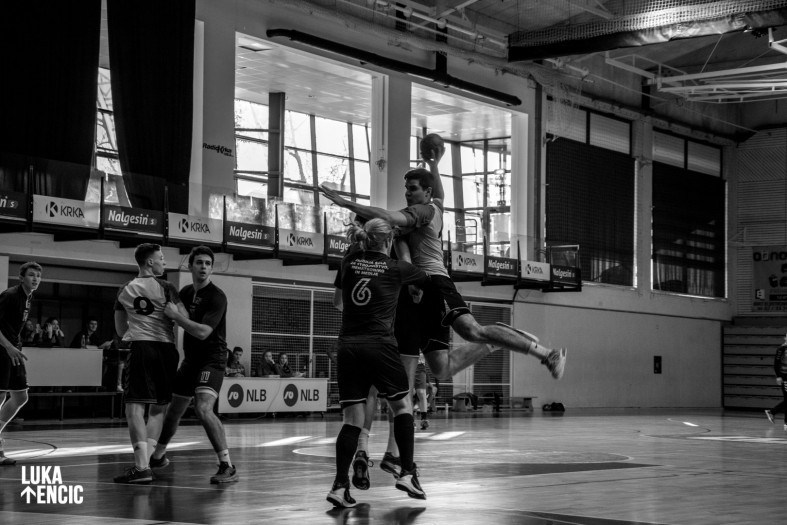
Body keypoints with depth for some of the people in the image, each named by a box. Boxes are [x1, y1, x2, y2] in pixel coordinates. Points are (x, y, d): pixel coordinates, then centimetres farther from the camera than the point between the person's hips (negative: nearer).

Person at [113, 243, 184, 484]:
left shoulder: (124, 291, 12)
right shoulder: (166, 288, 0)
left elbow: (121, 331, 19)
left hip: (140, 347, 0)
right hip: (166, 349, 0)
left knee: (135, 407, -4)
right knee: (159, 408, 13)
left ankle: (142, 466, -15)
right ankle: (145, 461, 9)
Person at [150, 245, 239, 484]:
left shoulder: (216, 297, -16)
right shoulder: (186, 292, 7)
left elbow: (202, 332, -26)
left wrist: (175, 315, -22)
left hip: (212, 360, -8)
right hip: (190, 360, 8)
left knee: (203, 408, -27)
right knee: (173, 410, 18)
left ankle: (228, 467, -26)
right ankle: (158, 456, 41)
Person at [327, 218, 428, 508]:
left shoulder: (350, 262, 11)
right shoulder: (397, 268, 3)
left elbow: (338, 301, 26)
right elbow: (426, 277, 22)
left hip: (348, 347, 4)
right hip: (379, 345, -4)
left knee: (352, 419, 3)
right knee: (403, 405, 12)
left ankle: (340, 485, -8)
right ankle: (407, 473, 4)